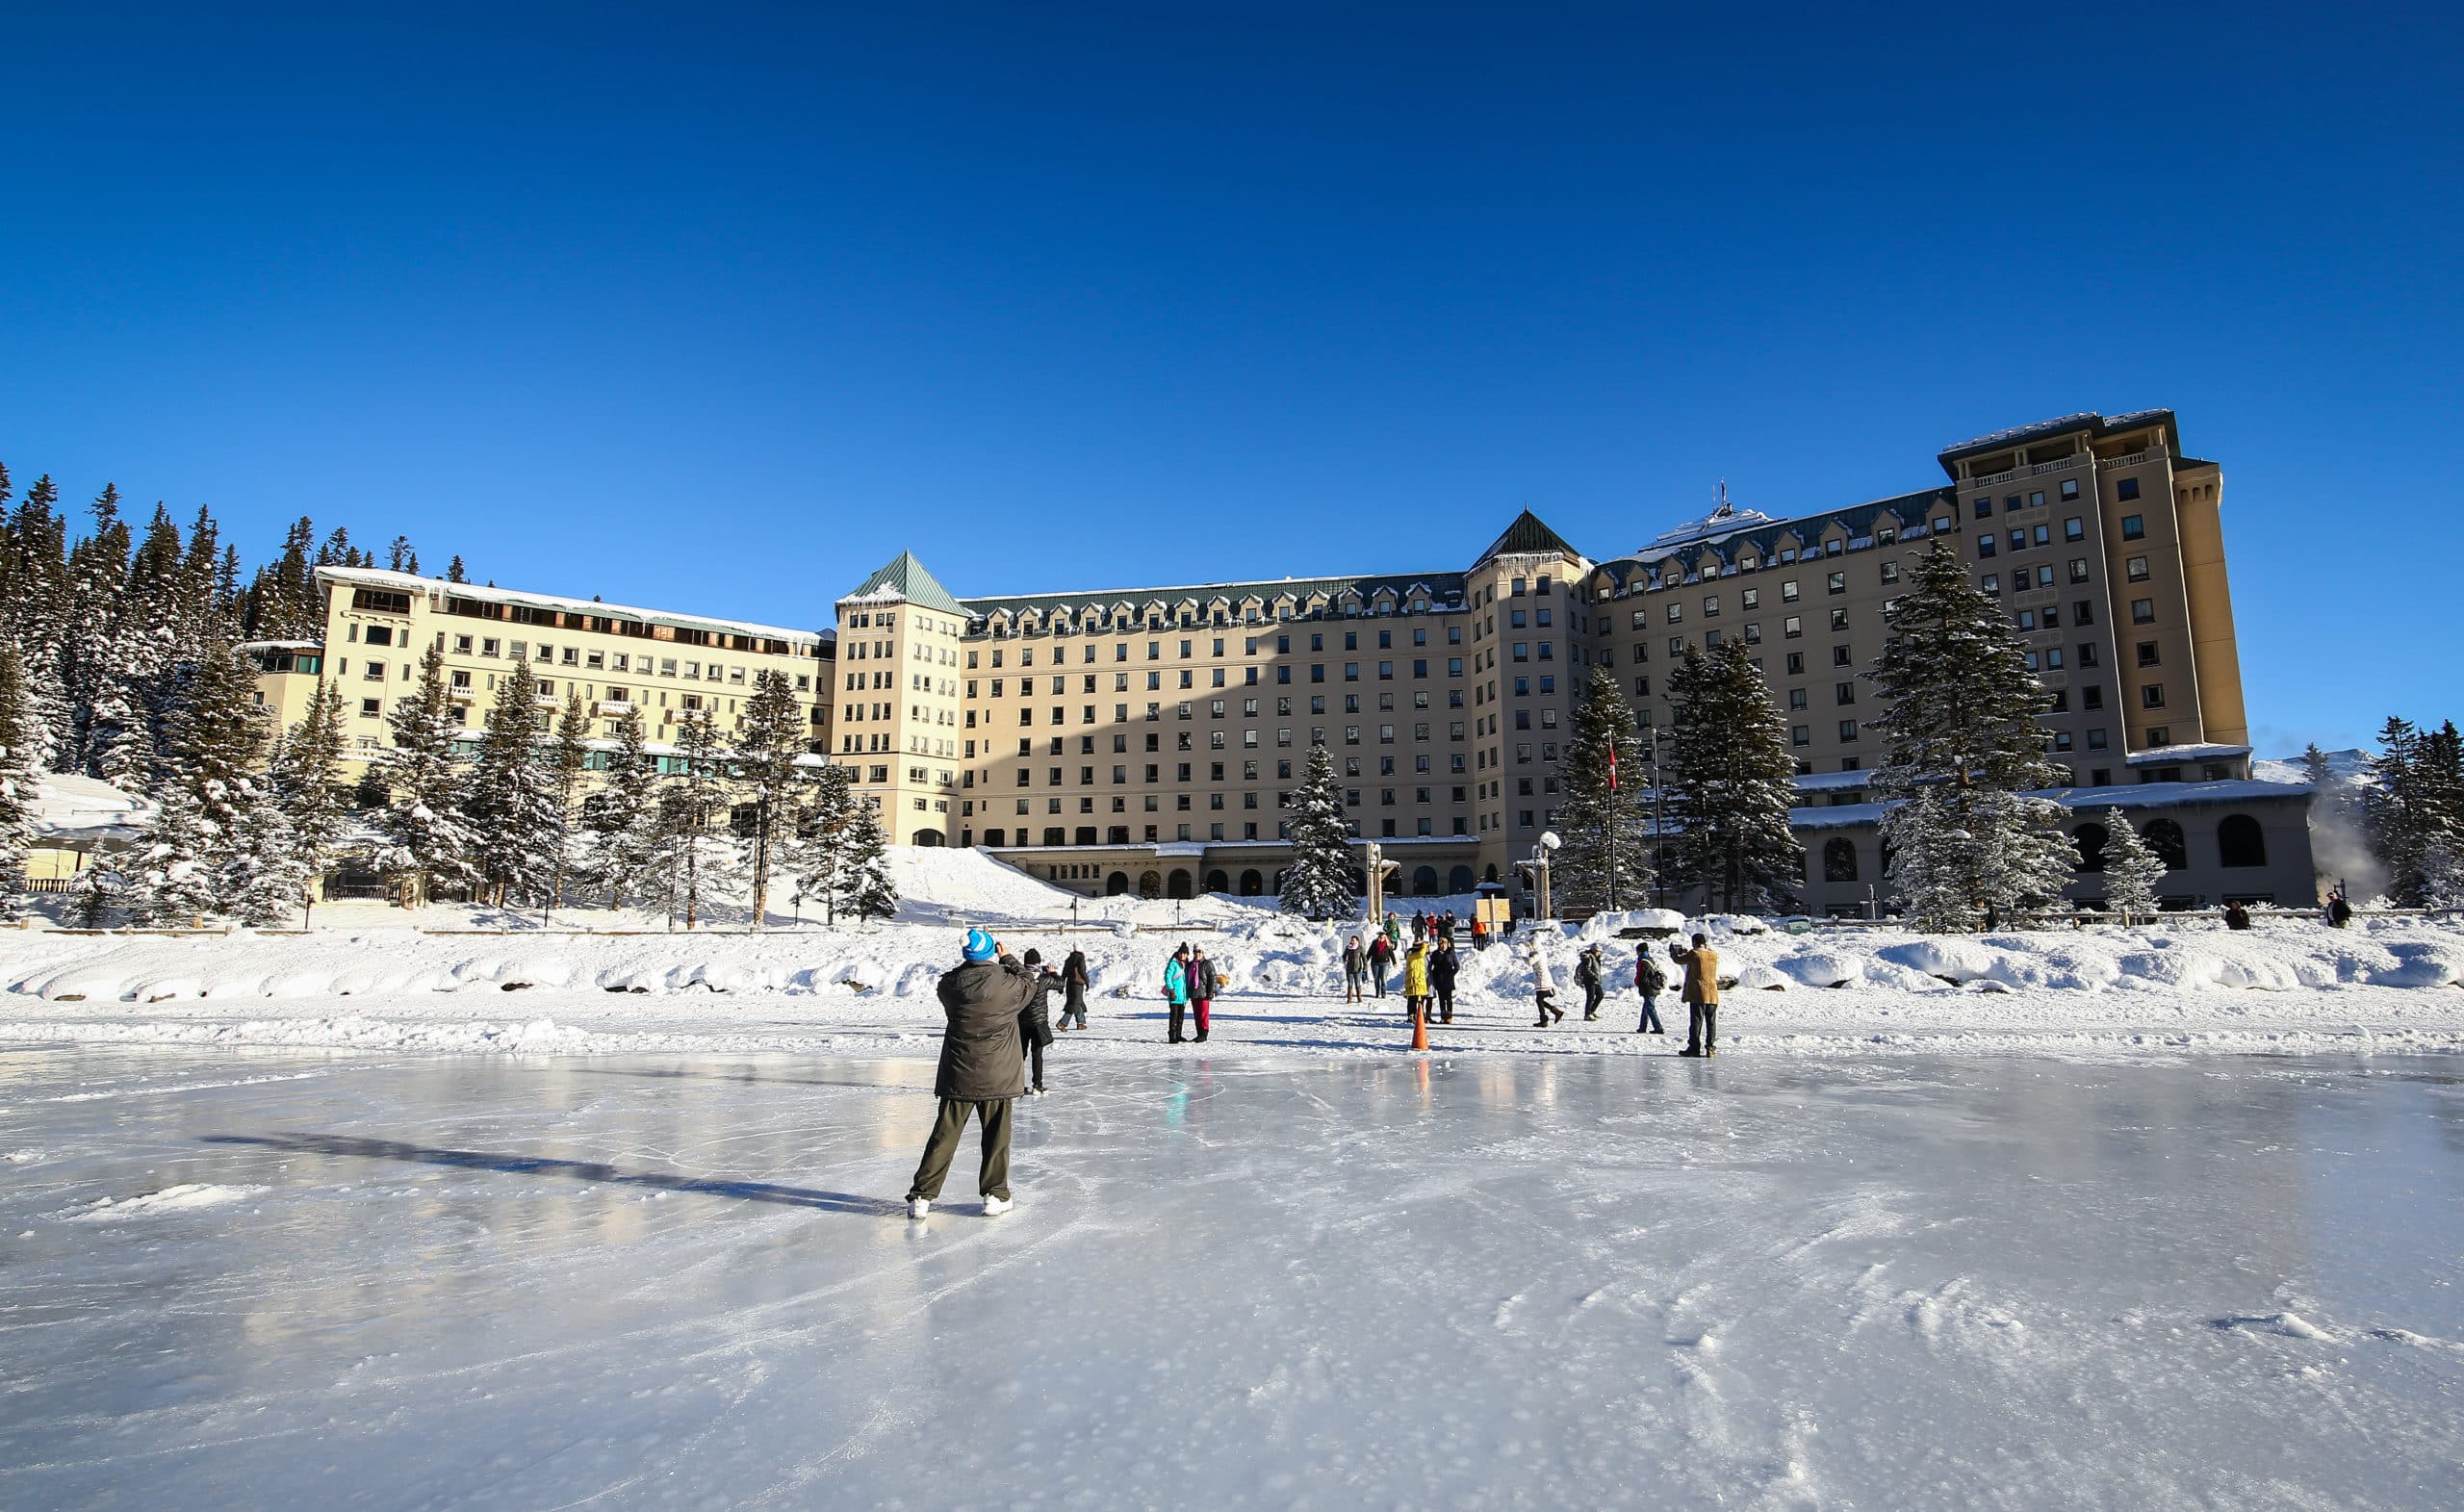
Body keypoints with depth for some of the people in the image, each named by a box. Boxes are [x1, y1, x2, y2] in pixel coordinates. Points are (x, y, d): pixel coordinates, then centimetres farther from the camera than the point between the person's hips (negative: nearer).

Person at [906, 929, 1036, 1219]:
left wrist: (972, 963, 15)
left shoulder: (950, 983, -6)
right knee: (996, 1137, 11)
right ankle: (995, 1195, 17)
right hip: (997, 1076, -2)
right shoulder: (1007, 984, -13)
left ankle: (921, 1196, 12)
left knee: (944, 1136, 10)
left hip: (957, 1076, 2)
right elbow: (1030, 985, 8)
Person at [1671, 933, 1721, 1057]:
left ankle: (1694, 1048, 0)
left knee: (1696, 1021, -1)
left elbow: (1678, 960, 2)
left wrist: (1672, 951, 22)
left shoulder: (1694, 954, -10)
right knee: (1711, 1022, 8)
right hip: (1713, 995, 5)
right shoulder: (1714, 955, 5)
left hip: (1698, 995, -5)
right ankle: (1710, 1048, 7)